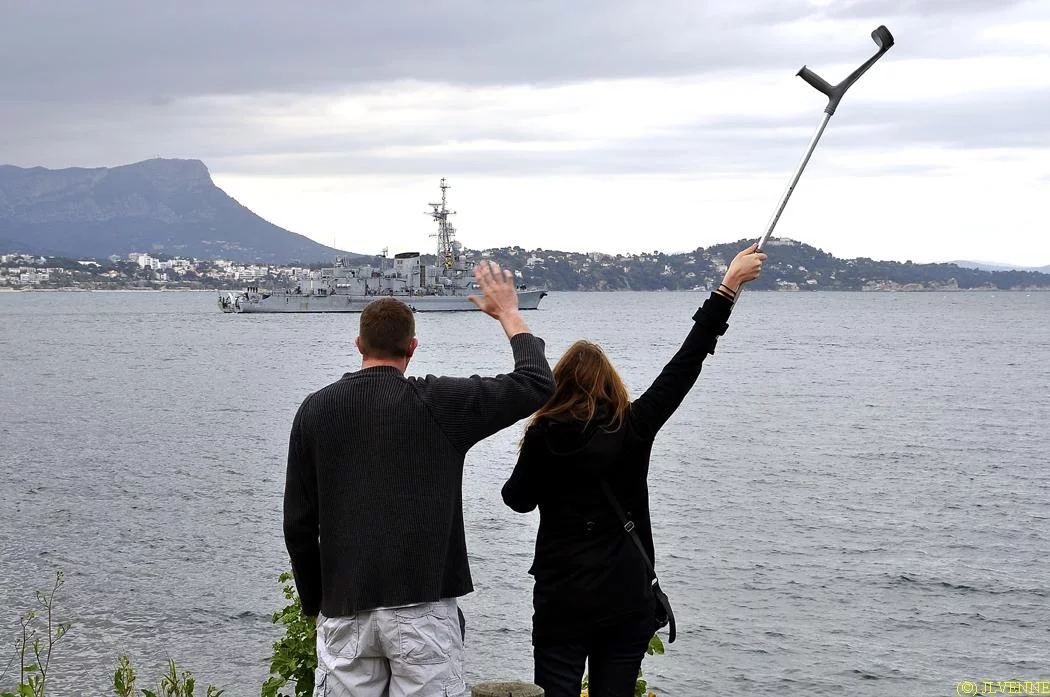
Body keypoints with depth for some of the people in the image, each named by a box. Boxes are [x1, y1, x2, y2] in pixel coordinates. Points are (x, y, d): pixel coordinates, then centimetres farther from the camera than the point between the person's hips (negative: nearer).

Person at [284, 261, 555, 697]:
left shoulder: (315, 410, 5)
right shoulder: (437, 403, -4)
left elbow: (298, 525, 8)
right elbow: (537, 385, 2)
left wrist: (315, 604, 19)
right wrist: (508, 314, 16)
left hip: (344, 610, 3)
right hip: (421, 606, -3)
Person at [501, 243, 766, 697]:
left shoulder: (545, 437, -8)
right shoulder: (634, 428, -6)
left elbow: (518, 498, 7)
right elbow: (686, 364, 0)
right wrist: (728, 287, 5)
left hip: (561, 599, -2)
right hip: (627, 598, 2)